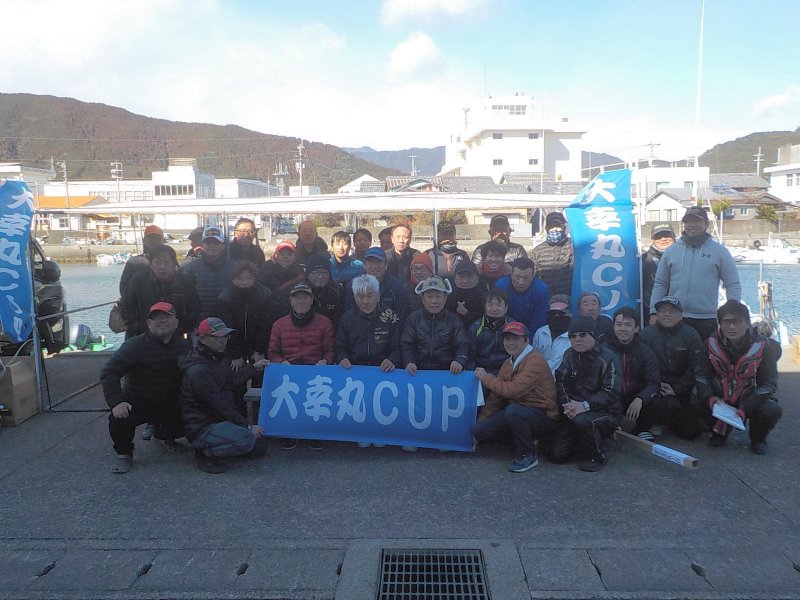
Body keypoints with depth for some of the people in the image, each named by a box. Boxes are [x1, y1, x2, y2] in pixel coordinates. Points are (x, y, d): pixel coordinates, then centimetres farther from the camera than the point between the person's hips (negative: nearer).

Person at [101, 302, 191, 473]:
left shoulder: (184, 347, -2)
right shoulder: (135, 345, -14)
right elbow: (109, 372, -19)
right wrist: (116, 402, -31)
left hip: (170, 405, 4)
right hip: (137, 402, -3)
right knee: (118, 419, -32)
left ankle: (163, 433, 26)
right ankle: (124, 453, 1)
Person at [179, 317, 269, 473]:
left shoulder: (218, 359, 7)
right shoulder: (198, 371, -24)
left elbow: (231, 381, 23)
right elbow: (219, 406, -22)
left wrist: (254, 367, 20)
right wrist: (246, 426, -18)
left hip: (219, 420, 10)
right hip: (202, 428, -10)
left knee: (260, 447, 7)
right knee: (246, 440, -32)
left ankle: (212, 447, 17)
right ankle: (206, 453, -8)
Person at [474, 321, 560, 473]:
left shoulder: (535, 361, -18)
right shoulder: (508, 363, 9)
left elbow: (513, 390, -28)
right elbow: (497, 396, 10)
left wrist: (486, 377, -15)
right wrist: (480, 421, 5)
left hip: (544, 416, -8)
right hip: (520, 412, 8)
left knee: (513, 410, -37)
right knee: (480, 430, -8)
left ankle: (528, 455, -14)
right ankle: (527, 440, 9)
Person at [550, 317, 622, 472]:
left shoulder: (606, 358, -14)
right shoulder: (569, 356, 5)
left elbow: (611, 392, -20)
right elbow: (561, 383, 1)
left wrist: (585, 405, -30)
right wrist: (566, 404, -17)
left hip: (606, 413, -5)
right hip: (575, 413, 6)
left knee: (582, 420, -39)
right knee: (556, 453, -6)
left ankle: (598, 457, -11)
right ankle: (584, 444, 25)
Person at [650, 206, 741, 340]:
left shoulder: (719, 251, 3)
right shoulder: (671, 251, 8)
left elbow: (733, 285, 3)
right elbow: (660, 284, 8)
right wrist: (654, 312, 0)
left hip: (707, 321, -1)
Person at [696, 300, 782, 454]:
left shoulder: (762, 347, -14)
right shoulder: (712, 344, -9)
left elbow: (768, 384, -14)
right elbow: (702, 376, -5)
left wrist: (745, 409, -27)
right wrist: (710, 398, -27)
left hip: (750, 400, -1)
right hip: (719, 399, 2)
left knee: (772, 411, -32)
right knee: (698, 403, -29)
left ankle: (758, 439, 6)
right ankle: (720, 432, 6)